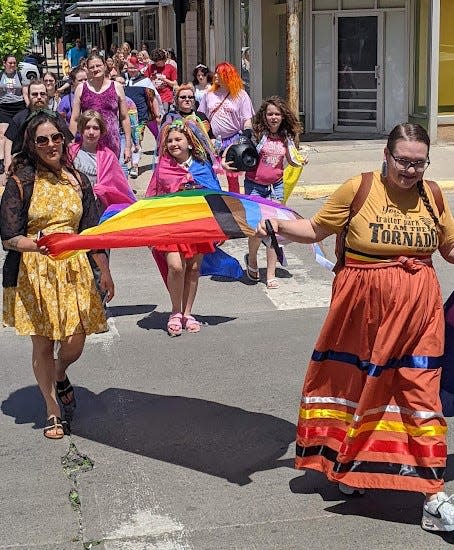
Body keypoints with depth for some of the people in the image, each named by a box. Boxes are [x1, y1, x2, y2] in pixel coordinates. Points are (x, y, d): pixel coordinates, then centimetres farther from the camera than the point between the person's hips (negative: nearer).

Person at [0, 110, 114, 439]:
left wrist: (105, 272, 14)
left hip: (73, 268, 3)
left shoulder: (77, 180, 7)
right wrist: (37, 245, -32)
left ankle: (61, 376, 39)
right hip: (34, 272, -3)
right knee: (43, 345, 3)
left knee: (75, 343, 3)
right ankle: (53, 412, 21)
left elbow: (92, 231, 13)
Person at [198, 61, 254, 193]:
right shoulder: (209, 94, 10)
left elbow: (247, 119, 0)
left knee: (232, 176, 0)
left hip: (233, 140, -3)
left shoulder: (240, 95, 1)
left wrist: (247, 136, -13)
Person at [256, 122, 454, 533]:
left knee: (419, 391, -1)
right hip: (363, 305, -1)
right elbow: (316, 229, 1)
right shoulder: (358, 189, -7)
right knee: (354, 383, 12)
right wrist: (280, 226, -14)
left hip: (418, 307, 1)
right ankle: (347, 462, 37)